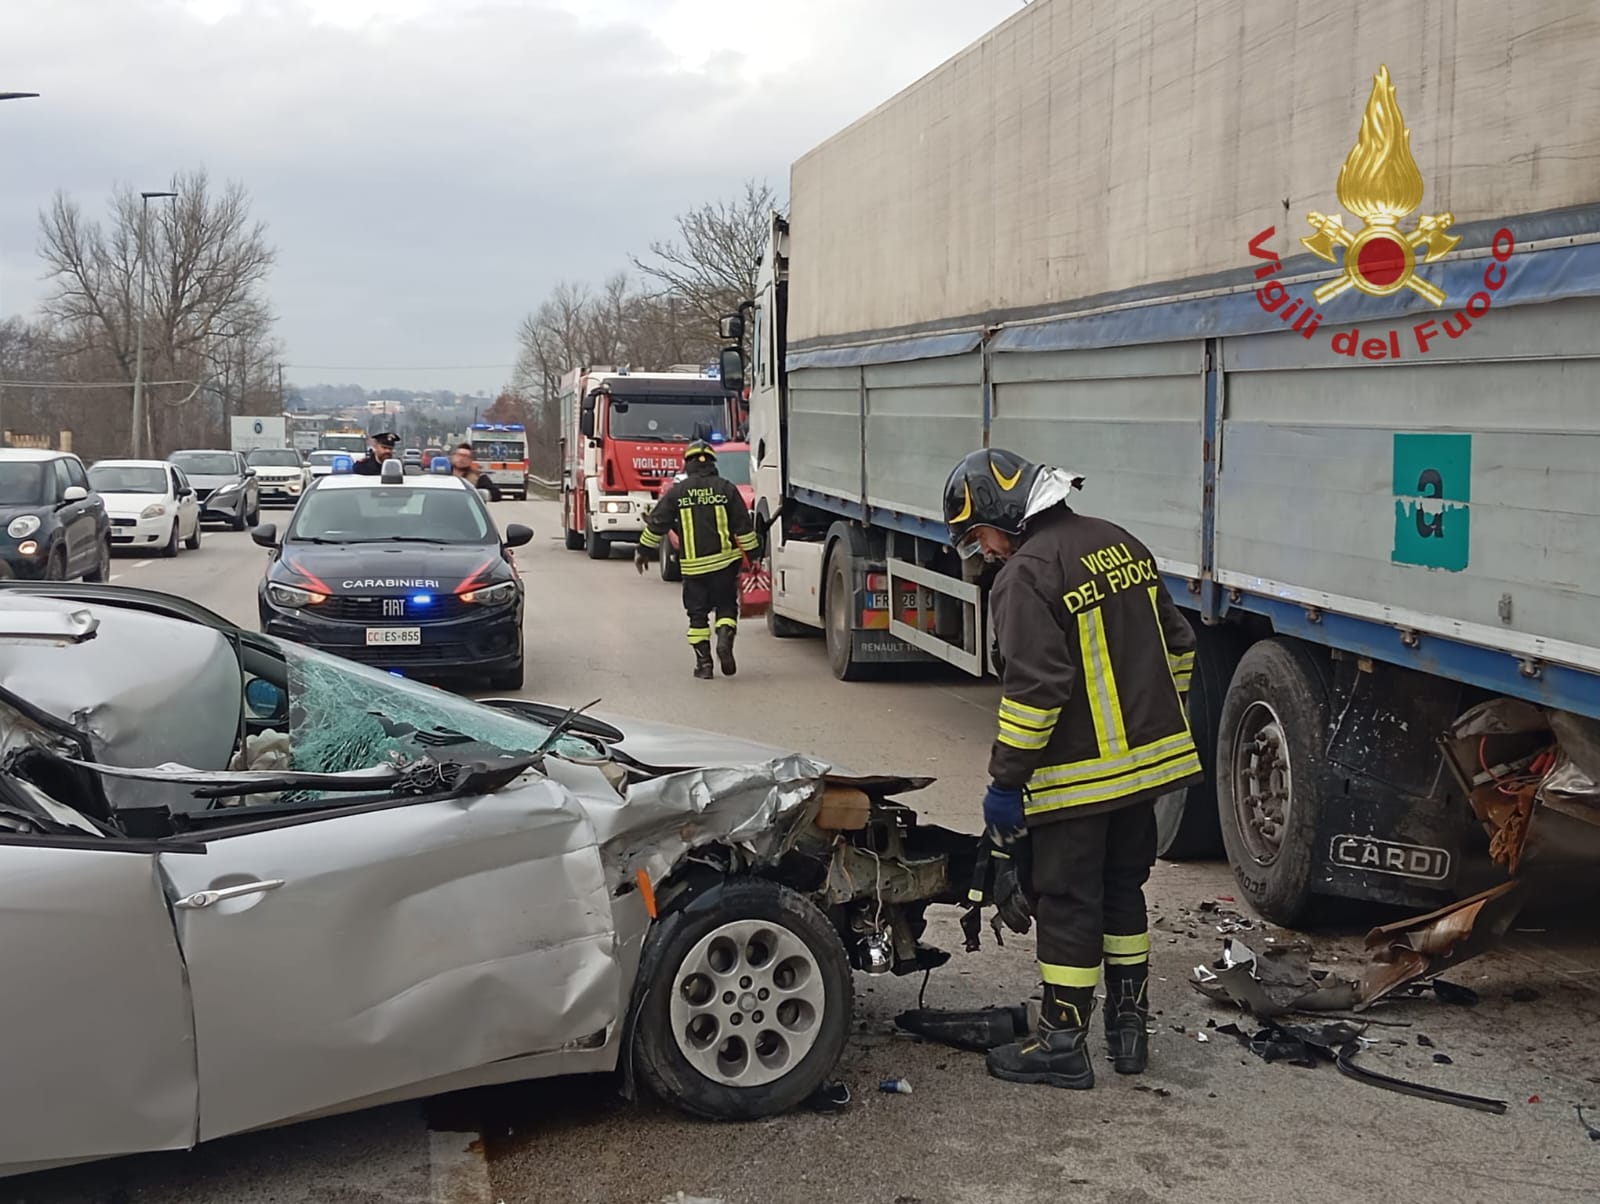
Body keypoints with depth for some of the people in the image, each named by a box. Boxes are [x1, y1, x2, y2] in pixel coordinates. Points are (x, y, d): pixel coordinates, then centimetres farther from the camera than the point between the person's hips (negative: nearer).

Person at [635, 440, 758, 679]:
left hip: (693, 565, 0)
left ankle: (703, 662, 4)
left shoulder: (677, 491, 1)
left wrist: (643, 551, 17)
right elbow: (744, 526, 2)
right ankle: (725, 639, -14)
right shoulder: (726, 489, 1)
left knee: (698, 614, 8)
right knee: (726, 606, 13)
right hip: (725, 561, 0)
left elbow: (656, 524, 5)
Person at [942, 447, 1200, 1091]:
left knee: (1066, 904, 3)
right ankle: (1128, 1026, 29)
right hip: (1146, 762, 8)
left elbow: (1033, 689, -23)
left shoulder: (1028, 573, -18)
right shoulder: (1121, 544, 9)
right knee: (1122, 891, 19)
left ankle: (1062, 1044, 11)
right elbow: (1177, 645, 16)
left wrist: (1005, 781, -16)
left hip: (1075, 777, -8)